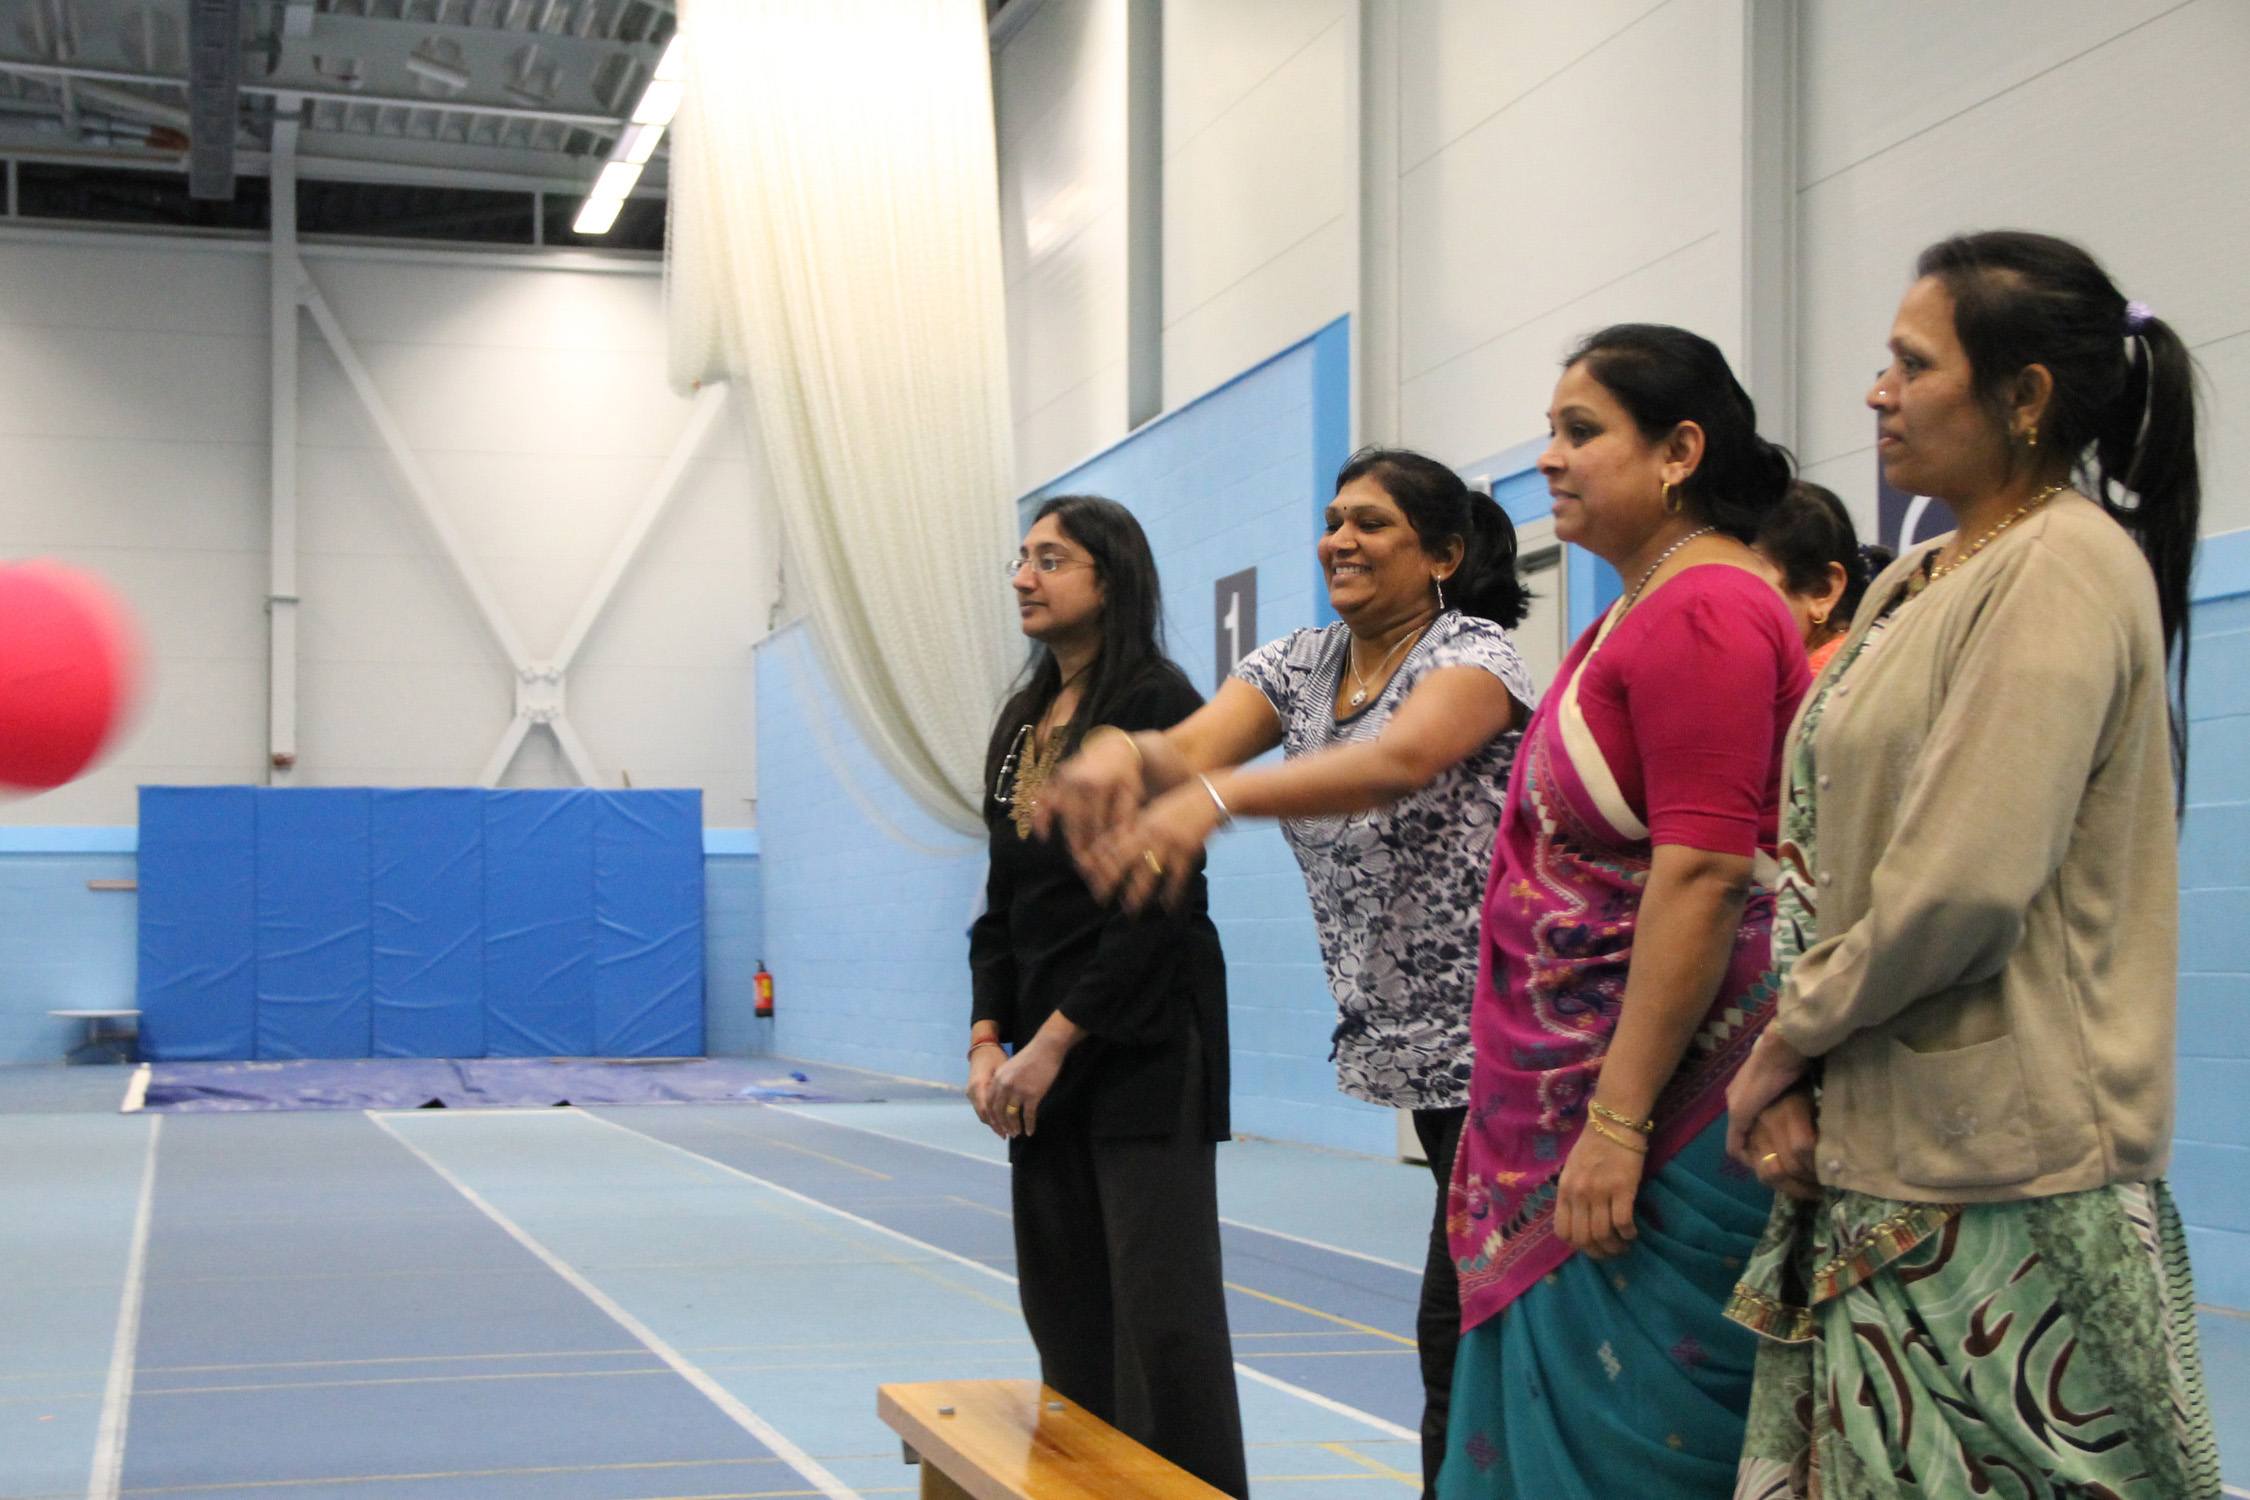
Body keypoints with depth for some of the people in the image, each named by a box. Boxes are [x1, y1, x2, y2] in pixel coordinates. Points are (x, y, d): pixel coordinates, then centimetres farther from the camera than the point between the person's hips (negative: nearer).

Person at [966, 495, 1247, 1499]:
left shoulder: (1158, 707, -8)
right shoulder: (1020, 726, 14)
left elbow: (1157, 903, -14)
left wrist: (1054, 1041, -14)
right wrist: (989, 1040, 3)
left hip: (1144, 1049, -7)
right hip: (1044, 1055, 7)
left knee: (1159, 1312, -7)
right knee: (1065, 1310, 9)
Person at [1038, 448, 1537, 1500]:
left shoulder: (1473, 653, -10)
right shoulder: (1298, 666, 11)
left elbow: (1397, 761, -31)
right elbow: (1190, 748, -7)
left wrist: (1214, 799, -46)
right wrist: (1124, 751, -32)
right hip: (1404, 1048, 7)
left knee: (1462, 1340, -9)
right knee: (1481, 1331, 13)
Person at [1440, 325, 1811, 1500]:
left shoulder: (1699, 615, -15)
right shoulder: (1642, 613, 17)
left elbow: (1701, 877, -22)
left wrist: (1618, 1119, -23)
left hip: (1661, 1104, -10)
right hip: (1590, 1099, 10)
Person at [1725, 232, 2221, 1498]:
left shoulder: (2065, 564, -11)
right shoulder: (1916, 585, 15)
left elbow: (1965, 881, -20)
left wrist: (1789, 1037, -8)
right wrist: (1798, 1068, 0)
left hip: (2004, 1174, -8)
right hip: (1881, 1152, 8)